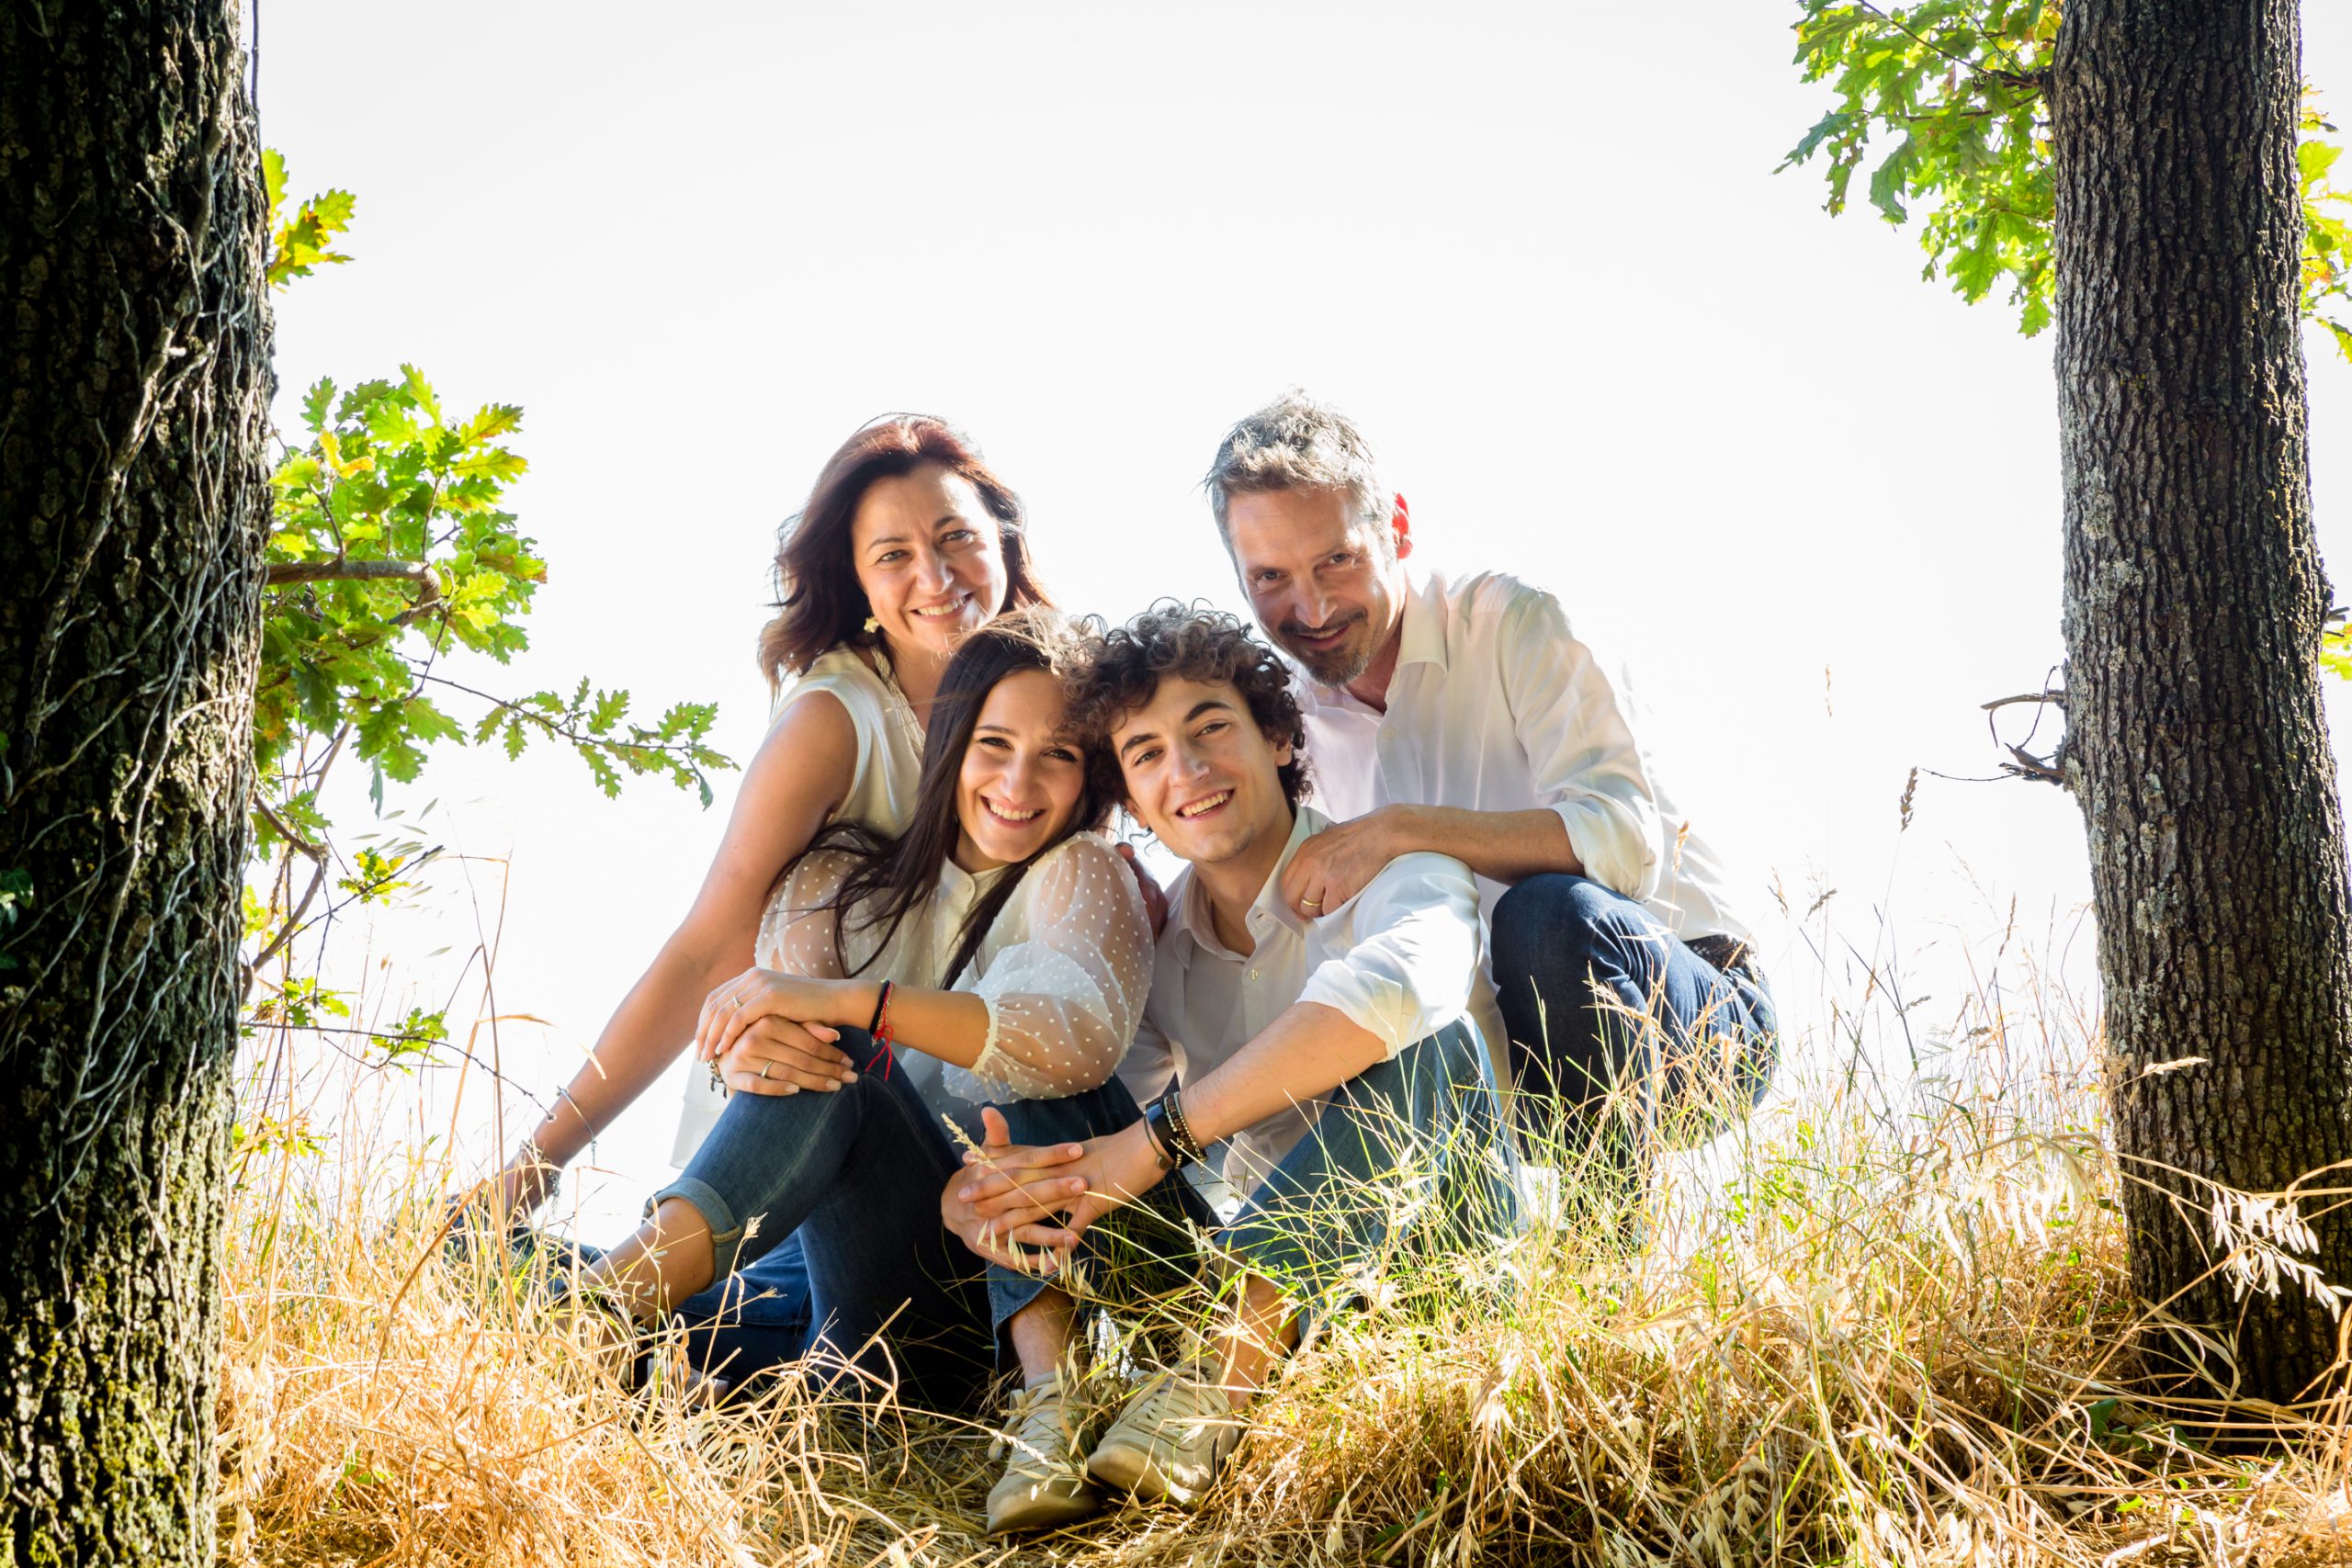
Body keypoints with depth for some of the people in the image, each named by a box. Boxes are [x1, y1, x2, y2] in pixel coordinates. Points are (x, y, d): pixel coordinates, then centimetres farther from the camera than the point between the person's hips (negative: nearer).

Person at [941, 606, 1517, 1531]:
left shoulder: (1387, 870, -12)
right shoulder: (1150, 949, 6)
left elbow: (1394, 986, -37)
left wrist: (1152, 1143, -37)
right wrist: (975, 1201, -27)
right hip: (1260, 1262, 5)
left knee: (1416, 1045, -33)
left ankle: (1217, 1386, -40)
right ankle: (1050, 1407, -23)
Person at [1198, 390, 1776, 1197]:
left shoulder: (1512, 624, -12)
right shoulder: (1295, 722, 6)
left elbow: (1627, 838, -25)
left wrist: (1406, 829, -33)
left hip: (1697, 1018, -4)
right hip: (1518, 1042, 5)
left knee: (1547, 911, -36)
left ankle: (1620, 1246, -22)